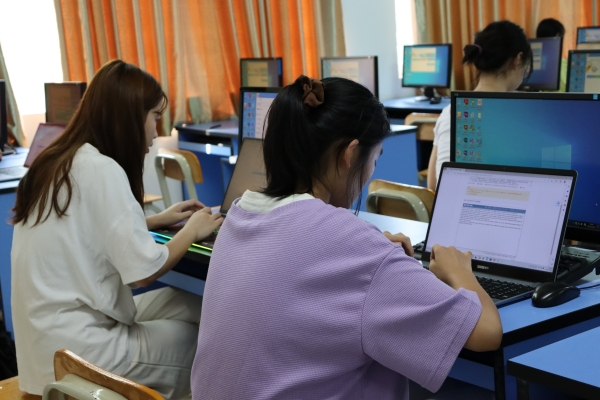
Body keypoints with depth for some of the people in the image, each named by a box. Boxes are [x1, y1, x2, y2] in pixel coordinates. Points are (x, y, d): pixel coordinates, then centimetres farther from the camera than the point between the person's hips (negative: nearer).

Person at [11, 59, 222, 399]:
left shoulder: (57, 163, 8)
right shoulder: (102, 170, -19)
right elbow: (143, 271, -20)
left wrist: (158, 220, 17)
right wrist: (192, 231, -3)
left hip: (47, 335, 9)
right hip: (77, 349, -9)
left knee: (192, 304, 10)